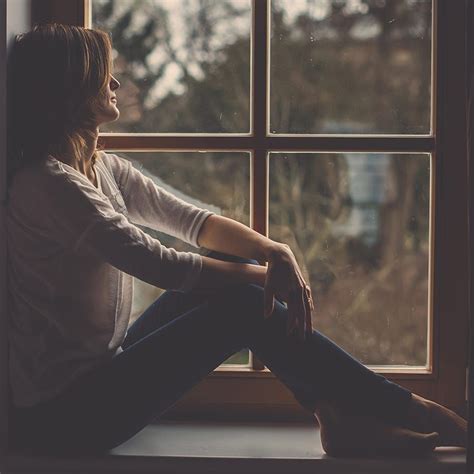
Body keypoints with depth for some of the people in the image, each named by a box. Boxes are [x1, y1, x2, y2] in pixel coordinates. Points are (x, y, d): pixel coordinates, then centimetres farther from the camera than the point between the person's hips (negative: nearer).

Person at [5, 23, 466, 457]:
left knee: (232, 261, 0)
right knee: (245, 305, -15)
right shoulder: (48, 184, -20)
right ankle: (407, 413, -3)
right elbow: (159, 264, -22)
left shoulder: (103, 168, 9)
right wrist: (267, 274, -10)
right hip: (65, 413, -9)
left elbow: (193, 220, 7)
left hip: (102, 368, 9)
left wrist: (273, 251, -13)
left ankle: (339, 419, -4)